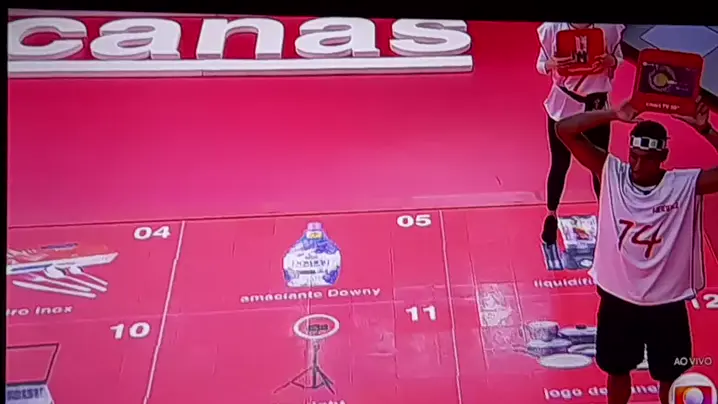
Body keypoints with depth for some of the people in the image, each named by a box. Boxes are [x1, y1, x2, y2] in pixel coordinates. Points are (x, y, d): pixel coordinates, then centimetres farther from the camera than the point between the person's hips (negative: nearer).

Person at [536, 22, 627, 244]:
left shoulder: (609, 27, -10)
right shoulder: (552, 28, -12)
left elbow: (619, 59, 5)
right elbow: (541, 65, -1)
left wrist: (610, 60, -19)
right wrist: (552, 64, -25)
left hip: (596, 105, 1)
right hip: (562, 104, -1)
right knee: (560, 163, 11)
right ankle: (551, 216, 32)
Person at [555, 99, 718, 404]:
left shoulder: (686, 185, -14)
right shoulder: (611, 173, -12)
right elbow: (564, 129, -19)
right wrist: (614, 115, -28)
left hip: (667, 303, 0)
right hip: (617, 298, 1)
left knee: (671, 377, 22)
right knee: (617, 371, 22)